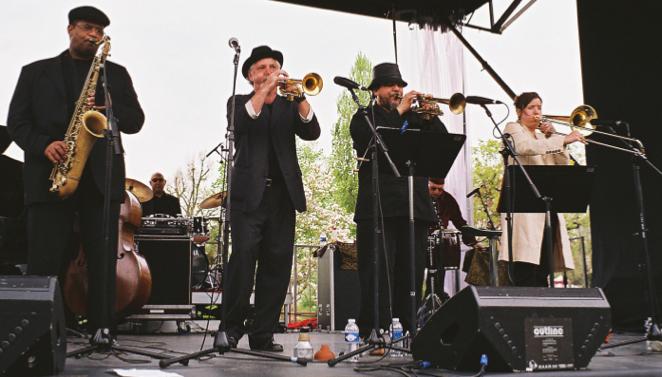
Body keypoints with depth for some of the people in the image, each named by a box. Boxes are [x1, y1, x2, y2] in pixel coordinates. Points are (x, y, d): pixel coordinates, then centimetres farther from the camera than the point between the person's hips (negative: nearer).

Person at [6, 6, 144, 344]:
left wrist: (105, 108, -10)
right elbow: (17, 121, 7)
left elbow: (135, 121, 9)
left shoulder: (116, 74, 17)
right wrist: (43, 145, -12)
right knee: (44, 262, -2)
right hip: (49, 176, -1)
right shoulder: (35, 72, 14)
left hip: (102, 177, 1)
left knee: (103, 259, 1)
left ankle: (102, 328, 8)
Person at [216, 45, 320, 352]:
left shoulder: (288, 105, 18)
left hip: (283, 193, 3)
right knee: (243, 256, -14)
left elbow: (312, 132, 1)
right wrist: (266, 89, -15)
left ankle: (262, 334, 6)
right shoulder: (239, 102, 13)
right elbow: (240, 123, -11)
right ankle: (231, 327, -4)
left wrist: (300, 96, -12)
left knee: (277, 264, 0)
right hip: (249, 192, -3)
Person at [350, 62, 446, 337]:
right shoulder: (364, 118, 9)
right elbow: (369, 140, -13)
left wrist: (431, 116, -4)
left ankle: (411, 329, 13)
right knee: (377, 272, -6)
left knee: (412, 271, 6)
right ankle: (372, 333, -3)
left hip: (415, 206, 4)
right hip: (378, 206, -4)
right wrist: (398, 112, -9)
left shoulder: (414, 116, 20)